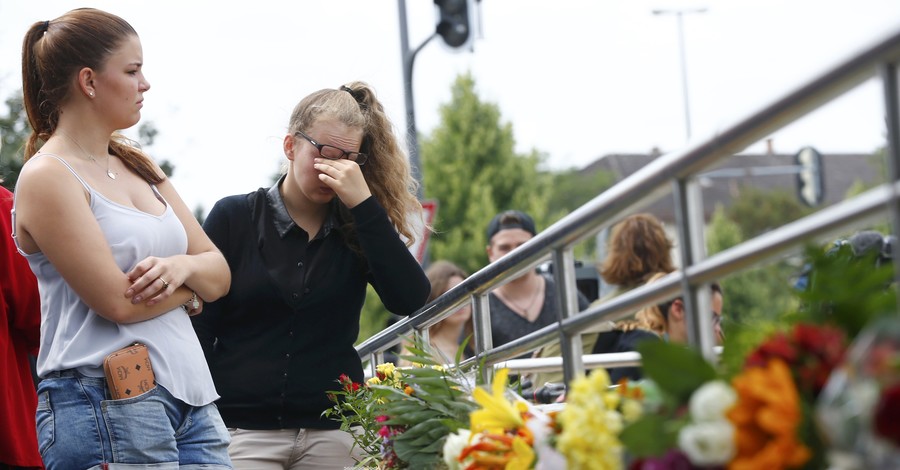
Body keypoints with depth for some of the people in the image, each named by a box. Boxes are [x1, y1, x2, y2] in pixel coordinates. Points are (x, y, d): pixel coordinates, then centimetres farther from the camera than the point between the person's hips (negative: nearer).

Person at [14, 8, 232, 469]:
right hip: (106, 408, -7)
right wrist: (191, 288, 3)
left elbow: (220, 275, 14)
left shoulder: (137, 165, 17)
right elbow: (118, 301, -14)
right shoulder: (47, 178, -7)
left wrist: (182, 266, -9)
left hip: (191, 395, 7)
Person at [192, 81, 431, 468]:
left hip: (334, 431, 2)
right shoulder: (234, 218, 3)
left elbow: (410, 300, -9)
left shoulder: (357, 229, 7)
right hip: (242, 429, -1)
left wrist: (364, 204, -13)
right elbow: (199, 328, 2)